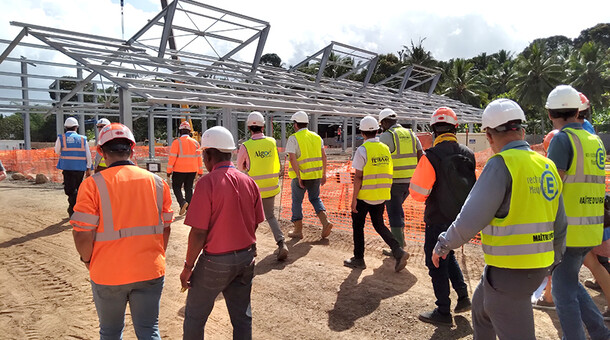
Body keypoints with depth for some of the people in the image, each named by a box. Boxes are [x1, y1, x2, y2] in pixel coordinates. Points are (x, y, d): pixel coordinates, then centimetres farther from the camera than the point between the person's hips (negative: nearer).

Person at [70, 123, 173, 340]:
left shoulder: (93, 184, -12)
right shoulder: (157, 182, -2)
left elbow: (82, 234, -12)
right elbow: (166, 228, 4)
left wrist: (87, 259, 8)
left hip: (109, 274, -1)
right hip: (150, 272, 2)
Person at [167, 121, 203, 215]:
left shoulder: (177, 142, -8)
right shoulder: (195, 143, 5)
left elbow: (172, 158, -11)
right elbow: (199, 158, 8)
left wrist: (169, 171, -5)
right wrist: (200, 172, 14)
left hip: (179, 171, -4)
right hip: (192, 171, 4)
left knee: (176, 187, 11)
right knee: (189, 188, 13)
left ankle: (182, 202, -11)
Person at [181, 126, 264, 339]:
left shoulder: (207, 183, -17)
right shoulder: (249, 182, -1)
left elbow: (199, 232, -17)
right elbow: (255, 224, 6)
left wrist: (188, 267, -6)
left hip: (216, 261, -5)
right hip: (246, 258, 6)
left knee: (194, 317, 15)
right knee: (242, 317, 17)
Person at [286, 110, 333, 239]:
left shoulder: (293, 138, -9)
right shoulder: (316, 137, 8)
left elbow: (292, 158, -18)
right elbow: (323, 155, 7)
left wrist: (299, 177, -15)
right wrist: (324, 174, 11)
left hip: (301, 176, -5)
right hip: (316, 174, 5)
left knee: (297, 201, 10)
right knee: (315, 198, 21)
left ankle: (298, 230, 18)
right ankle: (325, 222, 2)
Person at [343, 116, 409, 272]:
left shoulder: (362, 150, -13)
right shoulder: (385, 148, 6)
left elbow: (358, 176, -16)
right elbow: (388, 173, 10)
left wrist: (354, 199, -11)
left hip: (364, 195, -6)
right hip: (381, 195, 6)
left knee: (358, 226, 11)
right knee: (379, 225, 18)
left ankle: (358, 259, 19)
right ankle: (398, 252, 4)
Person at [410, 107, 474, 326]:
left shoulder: (431, 157, -21)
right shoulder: (468, 154, -1)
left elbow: (418, 193, -18)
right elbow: (472, 185, 10)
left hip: (438, 221, -6)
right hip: (462, 218, 7)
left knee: (437, 264, 8)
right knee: (448, 255, 27)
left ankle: (443, 312, 19)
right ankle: (463, 296, 26)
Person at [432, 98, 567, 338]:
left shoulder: (501, 164, -18)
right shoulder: (547, 166, 6)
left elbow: (471, 220, -21)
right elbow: (559, 226, 12)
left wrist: (443, 245, -6)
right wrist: (553, 260, 26)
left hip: (509, 271, -9)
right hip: (537, 267, 9)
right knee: (481, 305, 28)